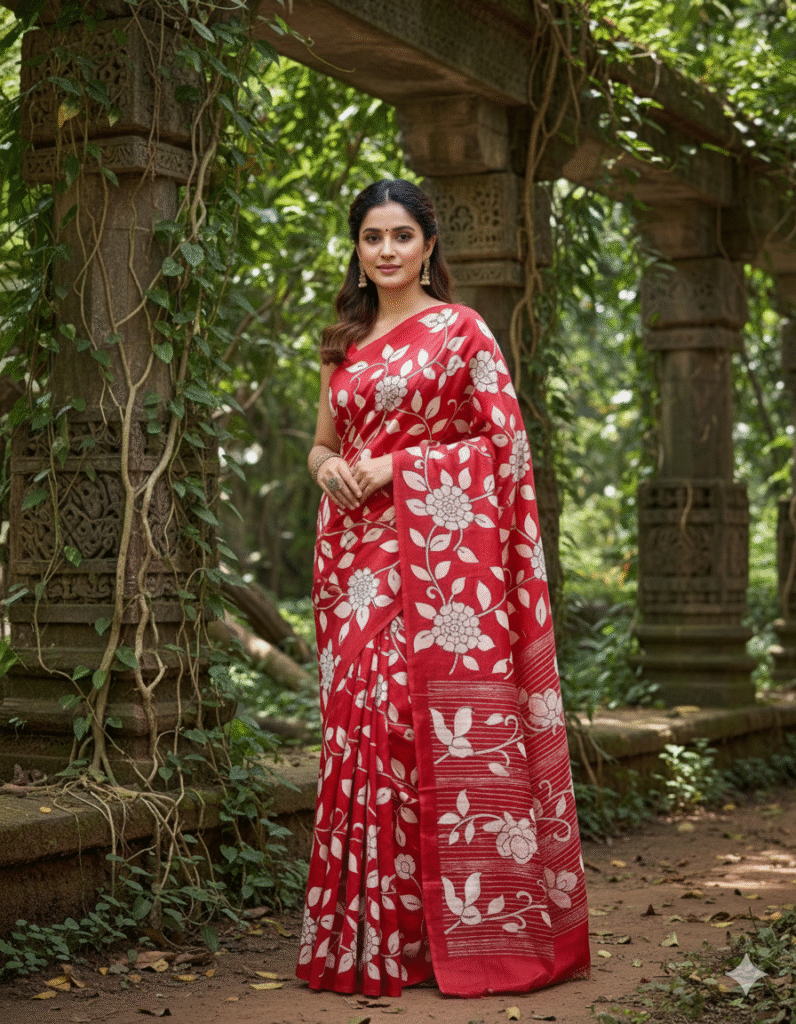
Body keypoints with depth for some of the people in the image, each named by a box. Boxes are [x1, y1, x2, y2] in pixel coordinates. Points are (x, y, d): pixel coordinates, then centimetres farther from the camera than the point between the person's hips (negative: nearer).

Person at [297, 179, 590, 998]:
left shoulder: (461, 330, 1)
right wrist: (327, 467, -2)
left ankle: (468, 929, 0)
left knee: (444, 725, -8)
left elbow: (503, 439, -4)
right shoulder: (345, 343, 17)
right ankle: (368, 935, 10)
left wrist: (396, 465, -11)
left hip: (437, 549, -5)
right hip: (357, 554, 5)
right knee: (361, 726, 3)